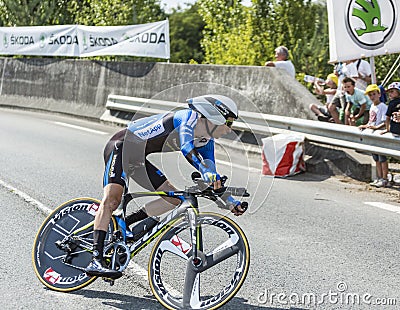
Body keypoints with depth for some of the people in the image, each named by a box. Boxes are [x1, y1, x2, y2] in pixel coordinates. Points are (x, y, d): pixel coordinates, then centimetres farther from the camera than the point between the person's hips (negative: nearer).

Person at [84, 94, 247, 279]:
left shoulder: (206, 142, 4)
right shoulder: (190, 117, -21)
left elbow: (212, 178, 8)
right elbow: (185, 145, -42)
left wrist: (230, 202, -3)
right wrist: (206, 171, -55)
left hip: (137, 160, 9)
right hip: (121, 147, -9)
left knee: (174, 199, 5)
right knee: (111, 199, -25)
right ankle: (96, 260, -31)